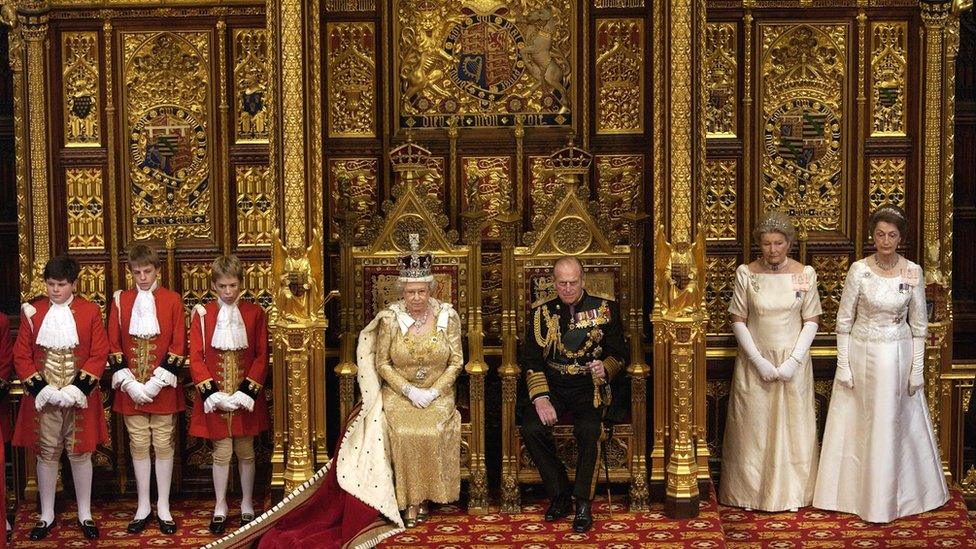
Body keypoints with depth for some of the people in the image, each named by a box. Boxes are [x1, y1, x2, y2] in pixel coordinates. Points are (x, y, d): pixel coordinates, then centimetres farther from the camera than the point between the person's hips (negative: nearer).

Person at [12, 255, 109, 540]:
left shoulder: (90, 311, -2)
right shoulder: (32, 312, 2)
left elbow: (99, 354, -5)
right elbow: (22, 356, 2)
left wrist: (78, 388, -14)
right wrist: (40, 389, -10)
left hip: (80, 396, -1)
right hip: (43, 397, 1)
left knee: (80, 454, 6)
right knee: (46, 454, 8)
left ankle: (84, 515, 18)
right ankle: (47, 515, 20)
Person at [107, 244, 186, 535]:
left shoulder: (172, 299, -1)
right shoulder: (120, 300, 4)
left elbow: (179, 345, -4)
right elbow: (113, 345, 2)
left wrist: (156, 382, -12)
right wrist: (130, 384, -8)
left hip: (162, 387, -1)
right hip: (131, 388, 2)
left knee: (163, 444, 5)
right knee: (138, 445, 8)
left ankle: (163, 506, 14)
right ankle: (143, 506, 18)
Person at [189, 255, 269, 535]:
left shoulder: (254, 313, 0)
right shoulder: (202, 314, -2)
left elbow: (262, 356, -2)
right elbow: (196, 358, -4)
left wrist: (247, 391, -12)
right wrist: (211, 392, -13)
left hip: (246, 397, 1)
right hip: (214, 397, -1)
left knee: (246, 452, 10)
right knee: (221, 452, 5)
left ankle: (247, 505, 22)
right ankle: (220, 508, 18)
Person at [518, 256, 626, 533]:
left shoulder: (605, 309, 7)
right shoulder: (541, 313, 9)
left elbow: (619, 354, 9)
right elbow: (531, 362, 4)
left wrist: (605, 368, -15)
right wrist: (540, 398, -12)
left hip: (589, 386, -2)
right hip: (551, 386, 2)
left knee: (589, 429, -32)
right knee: (530, 428, -25)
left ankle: (583, 502, -17)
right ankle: (559, 495, -7)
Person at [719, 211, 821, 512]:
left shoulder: (804, 274, -2)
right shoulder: (746, 273, -4)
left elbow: (811, 321, -1)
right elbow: (738, 320, -3)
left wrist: (794, 360, -11)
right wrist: (758, 360, -11)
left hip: (793, 362, 1)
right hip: (755, 361, 0)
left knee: (792, 427, 7)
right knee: (753, 428, 5)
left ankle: (792, 491, 19)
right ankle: (751, 491, 18)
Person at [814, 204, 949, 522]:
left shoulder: (913, 273, -4)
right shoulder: (859, 270, -8)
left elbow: (919, 325, 2)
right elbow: (844, 320, -4)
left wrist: (917, 368, -1)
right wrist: (843, 364, -7)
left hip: (898, 356, 1)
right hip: (862, 354, -1)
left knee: (895, 425, 9)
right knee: (859, 425, 8)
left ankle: (894, 495, 25)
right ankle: (856, 493, 22)